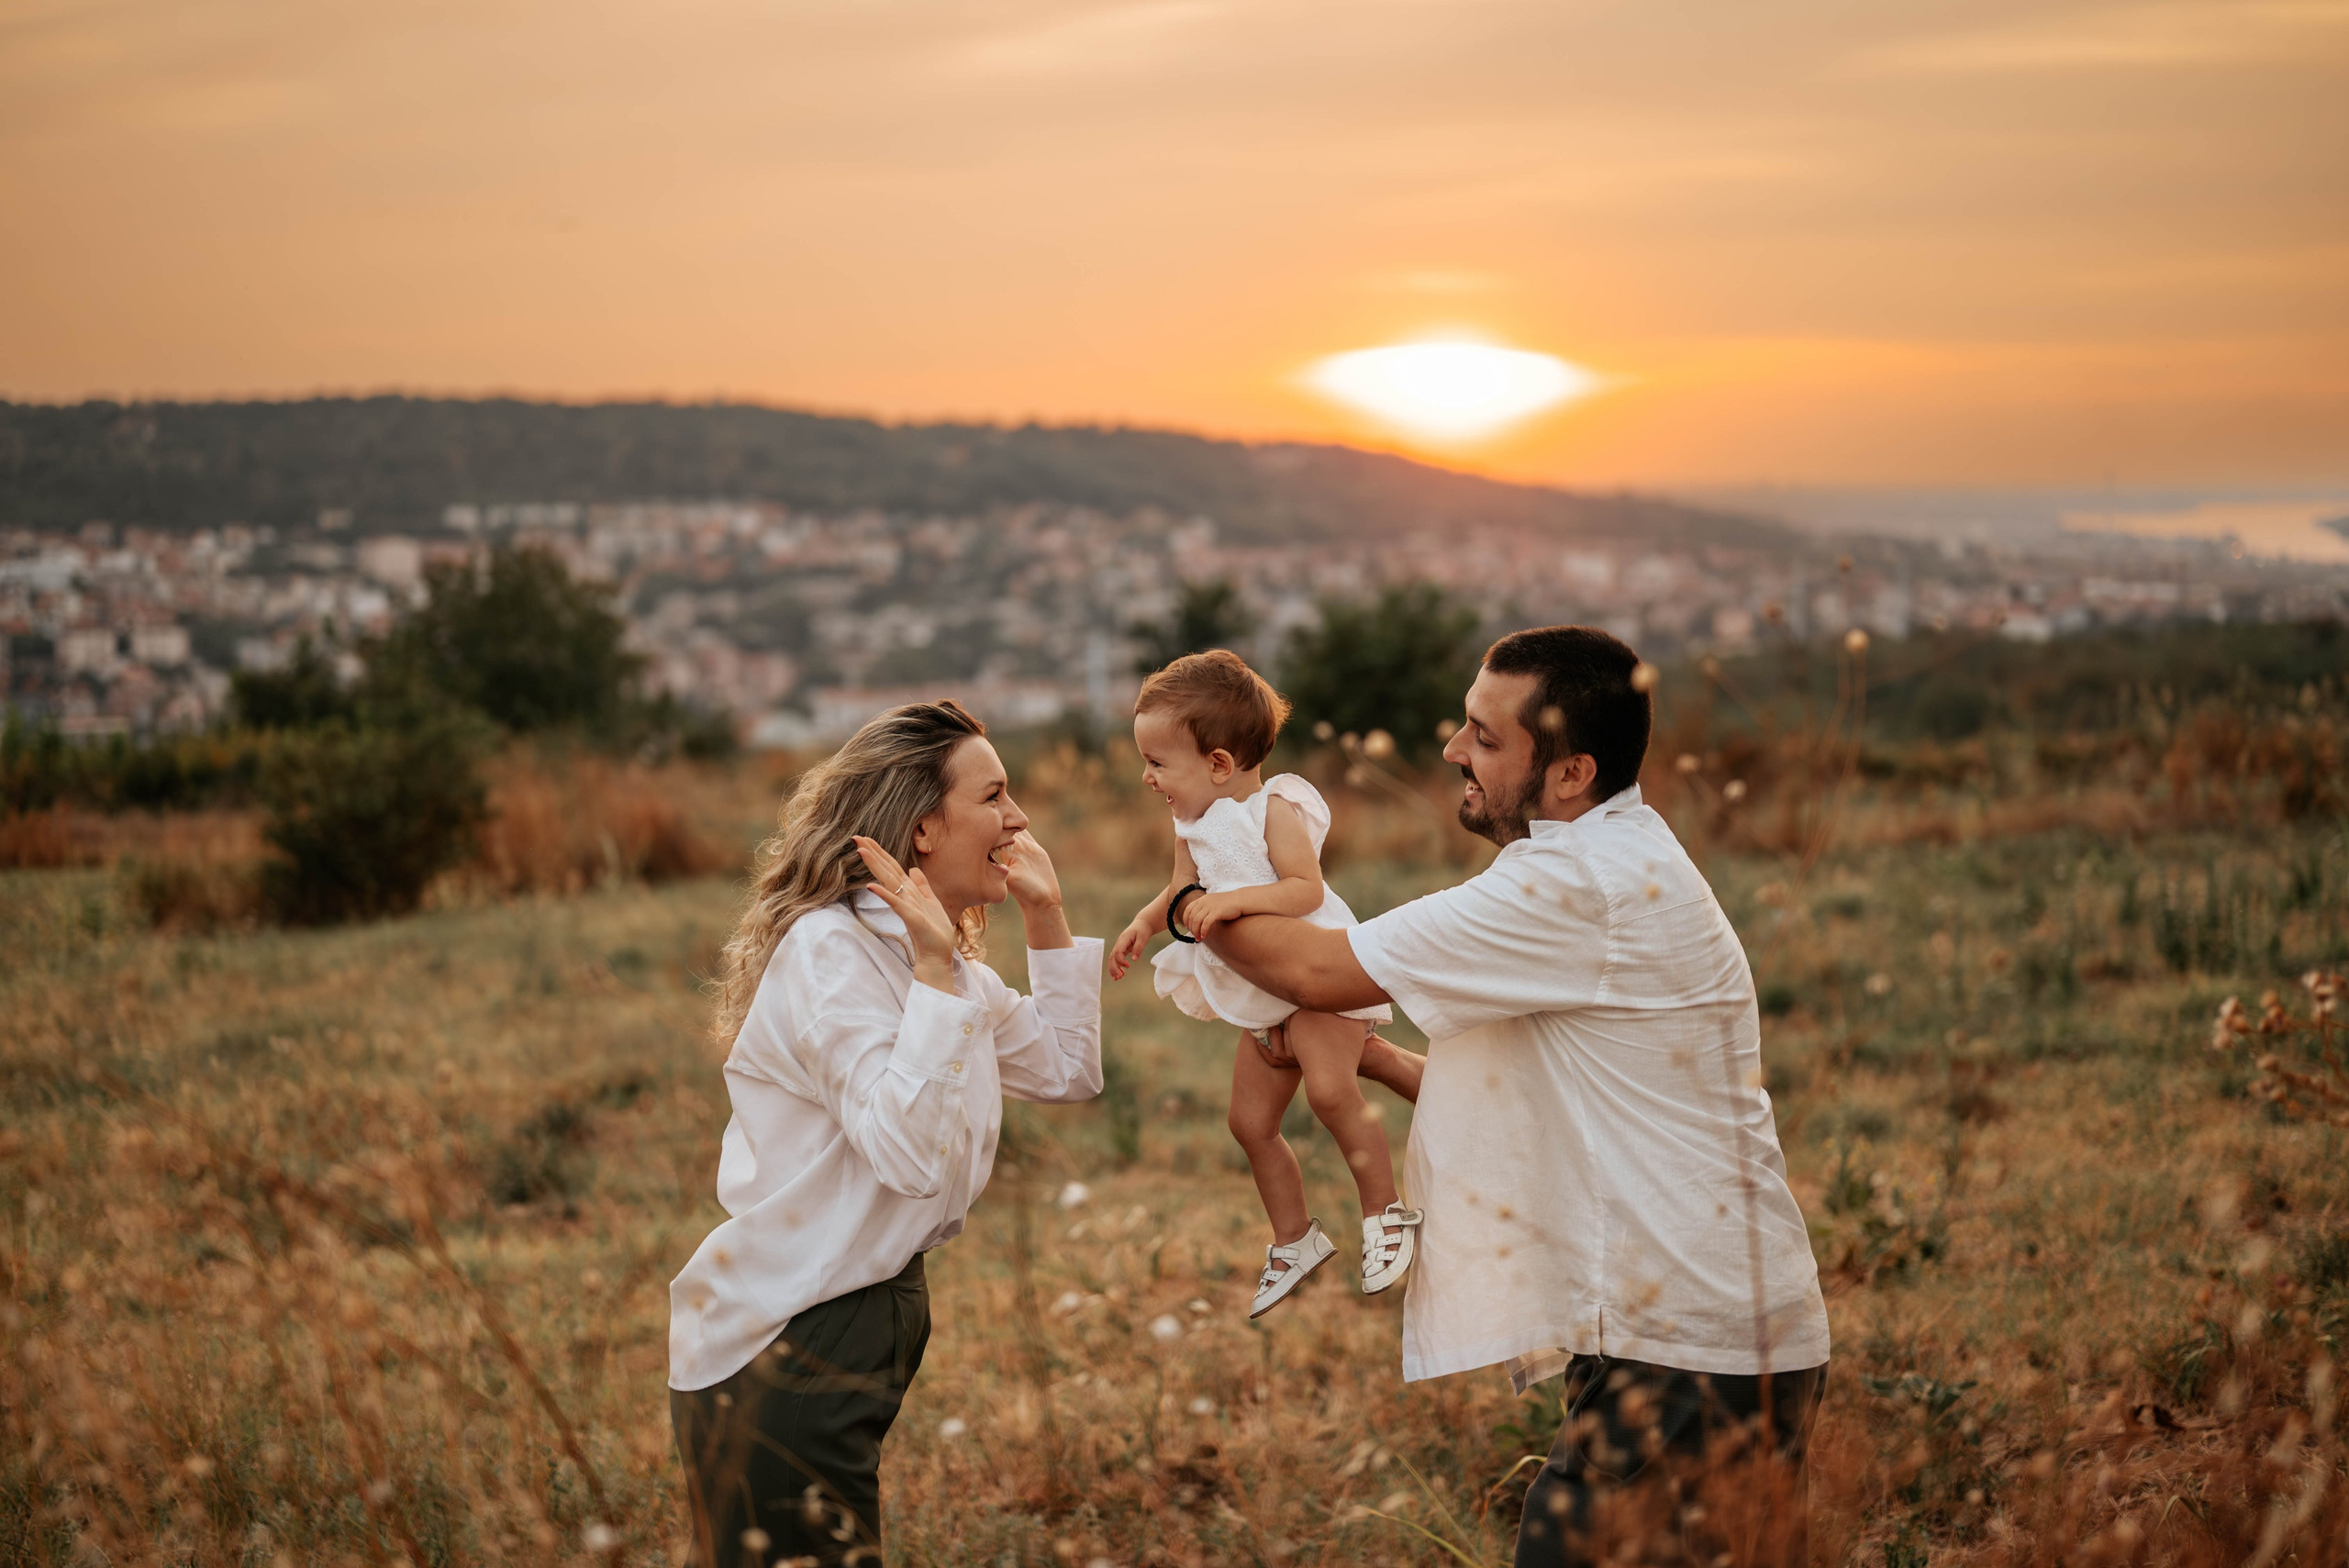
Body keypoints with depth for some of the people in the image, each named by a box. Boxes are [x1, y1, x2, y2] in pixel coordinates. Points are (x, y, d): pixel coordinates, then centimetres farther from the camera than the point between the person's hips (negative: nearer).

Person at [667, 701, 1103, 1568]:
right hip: (780, 1354, -10)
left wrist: (1046, 915, 11)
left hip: (875, 1316, 10)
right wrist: (935, 971, -31)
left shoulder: (936, 958, 8)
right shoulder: (828, 950, -21)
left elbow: (1068, 1071, 18)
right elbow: (910, 1155, -30)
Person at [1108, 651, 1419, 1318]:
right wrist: (1143, 924, 2)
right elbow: (1181, 893, 19)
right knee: (1251, 1122, 10)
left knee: (1329, 1087, -31)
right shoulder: (1193, 826, 7)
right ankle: (1295, 1240, 28)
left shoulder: (1276, 809, -16)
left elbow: (1307, 890, -26)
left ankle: (1385, 1211, -14)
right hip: (1262, 999, 9)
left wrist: (1237, 899, -37)